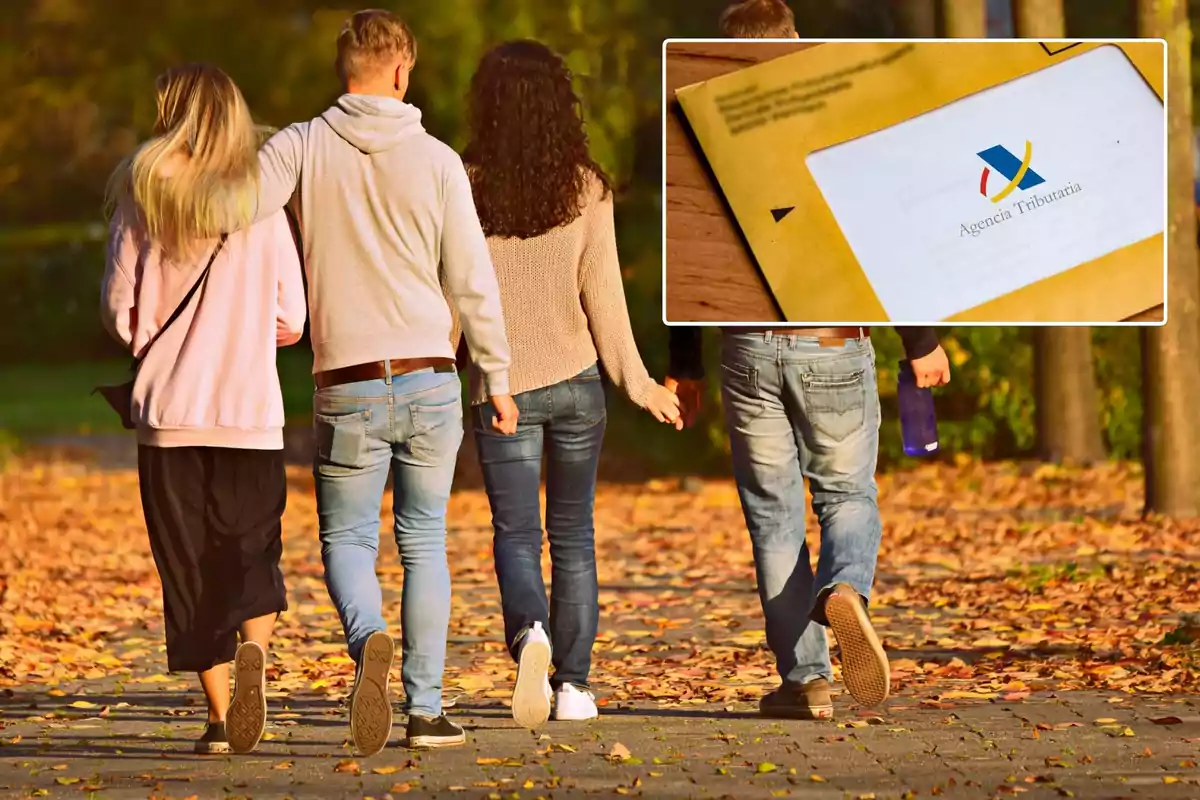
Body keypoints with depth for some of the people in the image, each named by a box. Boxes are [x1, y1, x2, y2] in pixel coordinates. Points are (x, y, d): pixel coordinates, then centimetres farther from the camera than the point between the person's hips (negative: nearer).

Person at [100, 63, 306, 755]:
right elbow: (291, 320, 2)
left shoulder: (143, 201, -1)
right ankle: (253, 647, -21)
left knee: (190, 567, 7)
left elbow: (121, 312, -1)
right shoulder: (262, 204, 1)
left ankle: (221, 716, 3)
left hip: (169, 413, 0)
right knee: (252, 556, 9)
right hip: (251, 412, 0)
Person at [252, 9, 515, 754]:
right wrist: (497, 376, 11)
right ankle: (426, 708, 10)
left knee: (348, 539, 8)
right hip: (431, 381, 1)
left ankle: (370, 640, -23)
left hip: (348, 386, -1)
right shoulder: (436, 160, -1)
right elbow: (473, 280, 1)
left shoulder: (302, 147, -2)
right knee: (425, 541, 12)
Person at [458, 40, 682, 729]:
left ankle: (530, 633, -25)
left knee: (516, 536, 4)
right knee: (573, 535, 13)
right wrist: (637, 382, 4)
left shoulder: (466, 187, -8)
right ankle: (573, 684, 12)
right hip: (576, 381, 1)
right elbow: (602, 292, -5)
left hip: (501, 386, -1)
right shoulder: (585, 188, -6)